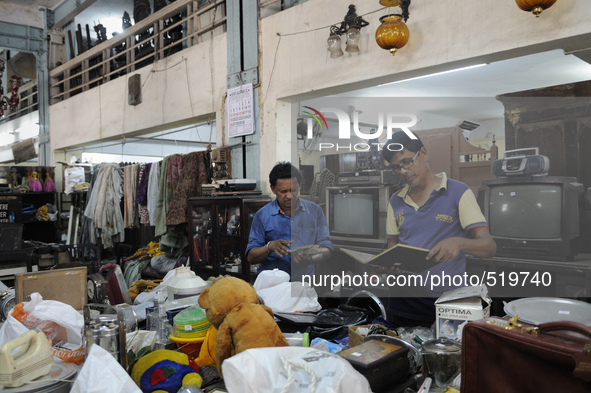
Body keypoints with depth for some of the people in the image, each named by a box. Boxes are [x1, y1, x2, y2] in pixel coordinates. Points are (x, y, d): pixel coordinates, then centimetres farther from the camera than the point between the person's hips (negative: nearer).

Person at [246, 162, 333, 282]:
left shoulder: (314, 211, 9)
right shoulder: (262, 215, 5)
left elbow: (326, 247, 7)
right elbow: (251, 257, 4)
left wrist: (310, 259, -14)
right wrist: (269, 247, -16)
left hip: (305, 281, 2)